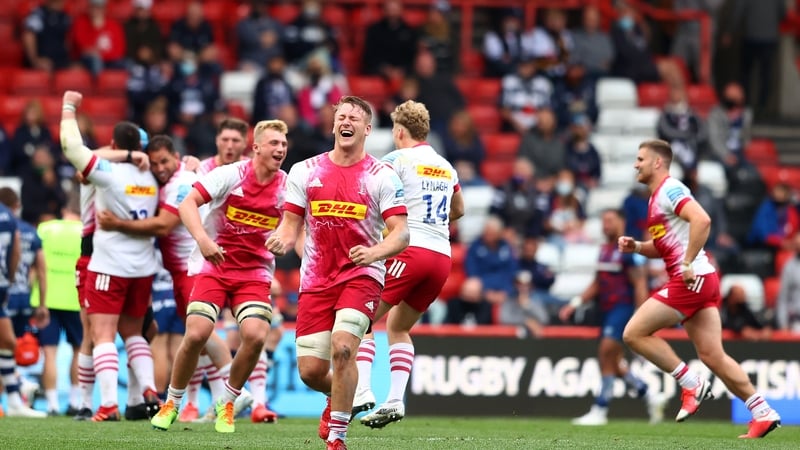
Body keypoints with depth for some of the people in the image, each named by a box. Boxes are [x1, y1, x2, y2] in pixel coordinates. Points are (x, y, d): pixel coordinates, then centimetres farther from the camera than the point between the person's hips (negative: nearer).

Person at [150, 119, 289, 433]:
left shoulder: (286, 186, -2)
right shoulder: (230, 175, -9)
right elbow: (187, 204, -14)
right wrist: (202, 239, -29)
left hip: (255, 272, 2)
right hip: (212, 266, -2)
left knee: (255, 335, -20)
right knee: (197, 334, -17)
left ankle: (226, 403, 4)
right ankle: (172, 403, 7)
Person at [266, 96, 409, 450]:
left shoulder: (382, 177, -3)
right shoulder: (304, 171, 5)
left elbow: (401, 234, -8)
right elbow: (291, 225, 8)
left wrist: (374, 252, -28)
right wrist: (282, 241, -16)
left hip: (361, 275, -3)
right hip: (316, 280, 3)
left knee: (342, 347, -26)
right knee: (310, 372, -1)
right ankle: (338, 398, 37)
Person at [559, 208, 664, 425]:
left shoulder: (629, 251, -10)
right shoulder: (605, 250, 15)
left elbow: (640, 285, -13)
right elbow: (597, 285, 23)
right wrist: (574, 304, 15)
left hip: (622, 308, -9)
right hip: (606, 310, 9)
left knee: (606, 354, -17)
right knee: (615, 366, 8)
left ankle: (599, 411, -14)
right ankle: (650, 398, 22)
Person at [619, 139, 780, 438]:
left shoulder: (670, 190, -8)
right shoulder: (657, 197, 22)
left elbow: (701, 220, -25)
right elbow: (662, 247, 30)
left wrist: (688, 263, -24)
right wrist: (635, 247, 12)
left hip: (691, 279, -10)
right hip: (701, 282, 10)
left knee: (634, 333, -8)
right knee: (712, 356, 4)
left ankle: (692, 384, -5)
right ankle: (762, 412, 2)